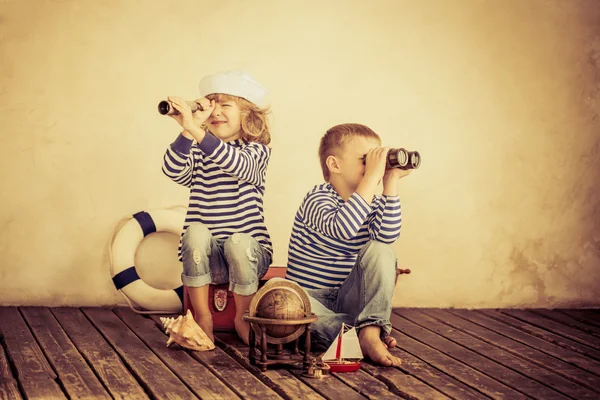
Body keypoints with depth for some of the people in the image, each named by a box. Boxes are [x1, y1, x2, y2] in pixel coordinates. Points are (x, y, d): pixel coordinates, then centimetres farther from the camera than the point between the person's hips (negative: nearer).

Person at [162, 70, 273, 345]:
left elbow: (239, 165, -26)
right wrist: (187, 131, -26)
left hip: (247, 252, -2)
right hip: (206, 257, 2)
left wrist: (197, 131, -36)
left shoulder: (257, 150, 0)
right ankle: (202, 317, -17)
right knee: (196, 230, -29)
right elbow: (173, 170, -12)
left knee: (238, 241, -35)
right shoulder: (196, 152, 11)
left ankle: (243, 317, -9)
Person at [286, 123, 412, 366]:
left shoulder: (373, 204, 5)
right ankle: (362, 335, -30)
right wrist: (372, 177, -36)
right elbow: (341, 229, -37)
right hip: (310, 297, -5)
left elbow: (387, 236, -19)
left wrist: (391, 182, -20)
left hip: (347, 299, 5)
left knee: (379, 251, -20)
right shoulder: (318, 198, -14)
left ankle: (371, 333, -28)